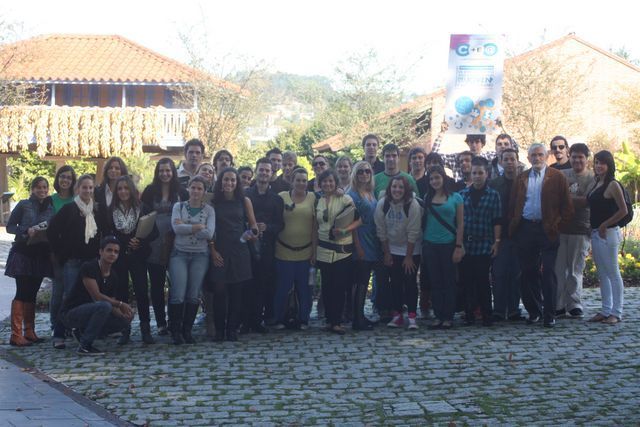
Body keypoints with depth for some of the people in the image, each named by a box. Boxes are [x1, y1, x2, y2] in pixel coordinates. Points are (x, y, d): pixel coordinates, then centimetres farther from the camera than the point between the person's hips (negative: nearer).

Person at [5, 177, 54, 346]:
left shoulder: (51, 207, 8)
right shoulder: (24, 205, -2)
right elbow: (10, 227, -3)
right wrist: (27, 230, -18)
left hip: (41, 255, 4)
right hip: (23, 253, -4)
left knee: (32, 293, 10)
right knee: (22, 293, -7)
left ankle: (29, 332, 16)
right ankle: (16, 335, -8)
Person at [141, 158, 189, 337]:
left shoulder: (182, 192, 6)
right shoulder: (150, 191, 6)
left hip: (176, 245, 0)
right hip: (154, 247, 1)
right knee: (156, 285, 4)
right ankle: (161, 323, 11)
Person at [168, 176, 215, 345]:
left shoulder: (209, 210, 6)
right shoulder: (178, 206, 6)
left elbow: (209, 233, -9)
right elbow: (176, 228, -11)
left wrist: (186, 227, -10)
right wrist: (198, 226, -12)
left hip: (200, 256, 1)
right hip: (179, 254, -1)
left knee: (194, 295, 0)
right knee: (178, 295, -10)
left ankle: (187, 331, 11)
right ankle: (176, 331, 2)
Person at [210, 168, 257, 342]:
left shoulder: (244, 201, 5)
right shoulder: (214, 202, 3)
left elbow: (253, 224, 10)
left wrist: (253, 234, -12)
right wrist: (213, 251, -5)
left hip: (239, 251, 1)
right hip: (219, 252, -1)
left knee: (236, 291, 2)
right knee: (219, 290, -7)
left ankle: (232, 329, 11)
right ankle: (219, 329, 3)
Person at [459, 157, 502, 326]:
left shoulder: (493, 195, 3)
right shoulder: (462, 194, 8)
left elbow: (496, 221, 1)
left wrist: (496, 242, -5)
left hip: (484, 245, -2)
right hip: (465, 245, 2)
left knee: (483, 281, -1)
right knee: (467, 281, 4)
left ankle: (487, 315, 7)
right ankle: (469, 314, 11)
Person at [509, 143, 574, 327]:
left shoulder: (557, 177, 2)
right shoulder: (521, 178, 13)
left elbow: (567, 206, 0)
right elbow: (512, 205, 12)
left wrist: (557, 225, -6)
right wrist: (513, 226, 3)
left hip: (547, 230, -3)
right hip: (525, 229, 3)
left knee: (548, 273, -3)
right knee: (528, 272, 6)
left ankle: (549, 314, 1)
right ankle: (533, 311, 16)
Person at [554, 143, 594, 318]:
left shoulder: (592, 178, 1)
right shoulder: (562, 175, 12)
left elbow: (587, 201, -11)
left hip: (580, 230, -2)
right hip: (559, 228, 2)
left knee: (575, 269, 2)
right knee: (558, 268, 1)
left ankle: (574, 304, 11)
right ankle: (559, 305, 7)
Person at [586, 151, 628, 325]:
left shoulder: (612, 185, -12)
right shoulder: (596, 185, 13)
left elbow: (623, 211, -16)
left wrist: (605, 225, -13)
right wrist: (595, 228, 6)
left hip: (608, 233, -9)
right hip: (595, 233, 9)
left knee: (613, 273, -4)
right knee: (602, 274, 12)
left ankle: (616, 312, 1)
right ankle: (605, 310, 19)